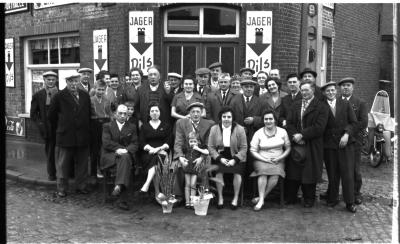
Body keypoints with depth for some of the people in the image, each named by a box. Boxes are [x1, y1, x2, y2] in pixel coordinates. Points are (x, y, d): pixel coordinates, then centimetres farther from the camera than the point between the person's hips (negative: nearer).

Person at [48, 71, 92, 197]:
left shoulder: (85, 96, 8)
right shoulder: (60, 96, -4)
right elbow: (51, 115, 3)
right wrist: (59, 128, 8)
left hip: (83, 136, 4)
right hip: (65, 135, -3)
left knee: (82, 163, 10)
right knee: (63, 164, 5)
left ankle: (81, 186, 22)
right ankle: (61, 189, 15)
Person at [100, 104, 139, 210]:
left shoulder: (132, 127, 19)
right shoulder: (107, 126, 13)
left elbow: (135, 144, 7)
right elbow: (106, 143, -2)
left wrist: (126, 150, -13)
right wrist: (118, 149, -16)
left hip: (126, 154, 2)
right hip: (109, 155, -2)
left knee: (125, 157, -37)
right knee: (123, 158, -35)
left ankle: (119, 186, -52)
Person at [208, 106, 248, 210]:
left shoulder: (240, 129, -2)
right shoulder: (214, 129, 2)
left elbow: (244, 148, -3)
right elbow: (211, 147, 1)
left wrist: (235, 160, -15)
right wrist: (220, 158, -12)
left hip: (236, 157, -1)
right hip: (219, 157, 1)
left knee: (237, 172, -26)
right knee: (219, 171, -26)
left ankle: (235, 198, -6)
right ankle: (220, 198, -8)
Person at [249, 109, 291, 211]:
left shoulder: (282, 132, 6)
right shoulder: (258, 133, 2)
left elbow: (288, 148, 9)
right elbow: (253, 151, -1)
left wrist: (280, 158, -8)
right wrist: (265, 159, -13)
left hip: (278, 160, 1)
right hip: (262, 160, -1)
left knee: (275, 174, -30)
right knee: (263, 171, -33)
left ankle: (261, 197, -18)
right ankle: (261, 200, -27)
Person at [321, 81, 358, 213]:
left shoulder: (345, 104, 7)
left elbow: (353, 122, 5)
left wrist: (347, 134, -9)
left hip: (345, 143, 1)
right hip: (329, 145, -1)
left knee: (348, 173, -1)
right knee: (332, 174, 6)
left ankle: (350, 202, 7)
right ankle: (332, 199, 21)